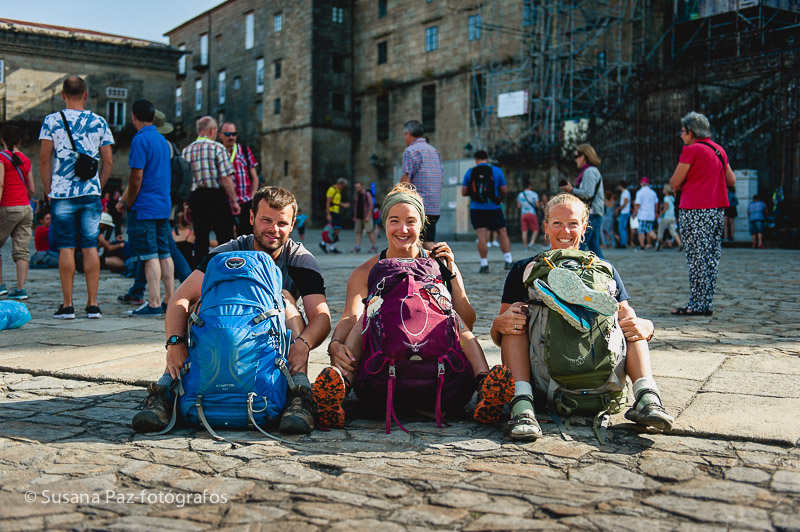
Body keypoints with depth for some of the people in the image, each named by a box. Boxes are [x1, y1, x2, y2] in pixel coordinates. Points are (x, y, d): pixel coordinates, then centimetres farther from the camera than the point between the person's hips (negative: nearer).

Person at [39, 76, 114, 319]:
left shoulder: (51, 121, 0)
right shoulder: (99, 122, 5)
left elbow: (44, 160, -2)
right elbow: (108, 162, 5)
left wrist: (49, 190, 7)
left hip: (62, 193, -2)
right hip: (91, 193, 2)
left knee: (66, 247, 2)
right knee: (90, 247, 4)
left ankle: (67, 305, 4)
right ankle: (92, 304, 5)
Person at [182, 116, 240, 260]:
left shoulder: (186, 151, 9)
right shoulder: (217, 148, -5)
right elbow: (226, 178, -12)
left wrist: (186, 205, 13)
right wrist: (234, 201, -6)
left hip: (195, 198, 5)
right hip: (216, 196, -5)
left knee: (200, 238, 10)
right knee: (225, 237, 1)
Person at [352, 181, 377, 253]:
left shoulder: (367, 194, -8)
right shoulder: (355, 195, 9)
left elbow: (371, 205, -11)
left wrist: (368, 216, -17)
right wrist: (354, 216, 10)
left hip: (366, 217, -6)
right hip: (359, 217, 6)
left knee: (369, 231, -9)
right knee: (358, 232, 0)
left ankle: (374, 247, -3)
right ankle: (357, 248, -3)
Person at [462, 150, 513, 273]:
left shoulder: (470, 172, 2)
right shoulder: (497, 171, 2)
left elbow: (463, 192, 2)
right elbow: (505, 190, 4)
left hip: (476, 208, 0)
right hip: (493, 208, 0)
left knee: (481, 235, -1)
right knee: (502, 233, 12)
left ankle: (484, 264, -5)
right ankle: (508, 260, 10)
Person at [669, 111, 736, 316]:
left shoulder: (691, 150, -9)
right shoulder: (719, 150, 14)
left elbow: (674, 184, -7)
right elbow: (732, 180, 21)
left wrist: (680, 184, 13)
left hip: (695, 211, -8)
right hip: (717, 209, 8)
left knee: (697, 257, -5)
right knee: (711, 257, 9)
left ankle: (697, 304, -3)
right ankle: (707, 304, 13)